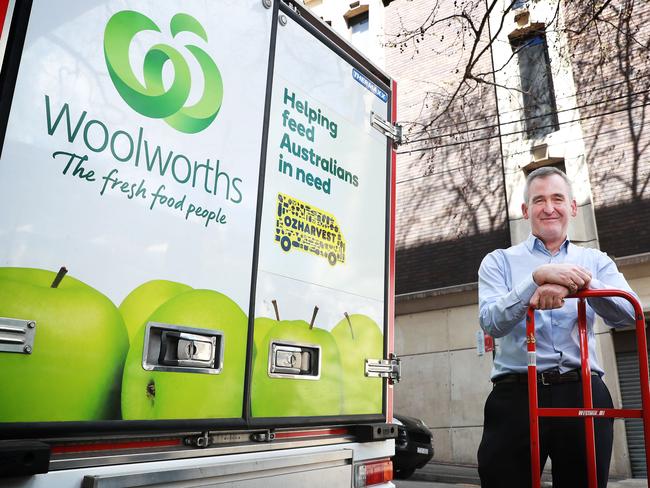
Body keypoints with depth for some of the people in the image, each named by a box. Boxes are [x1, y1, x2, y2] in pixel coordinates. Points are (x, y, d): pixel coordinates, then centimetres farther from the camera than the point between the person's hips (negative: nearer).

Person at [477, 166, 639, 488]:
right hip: (517, 396, -2)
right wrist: (537, 278, -22)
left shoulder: (596, 261, 14)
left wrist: (580, 282, -23)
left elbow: (628, 314, -5)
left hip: (583, 395, 3)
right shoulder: (499, 261, 8)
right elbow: (491, 322, -9)